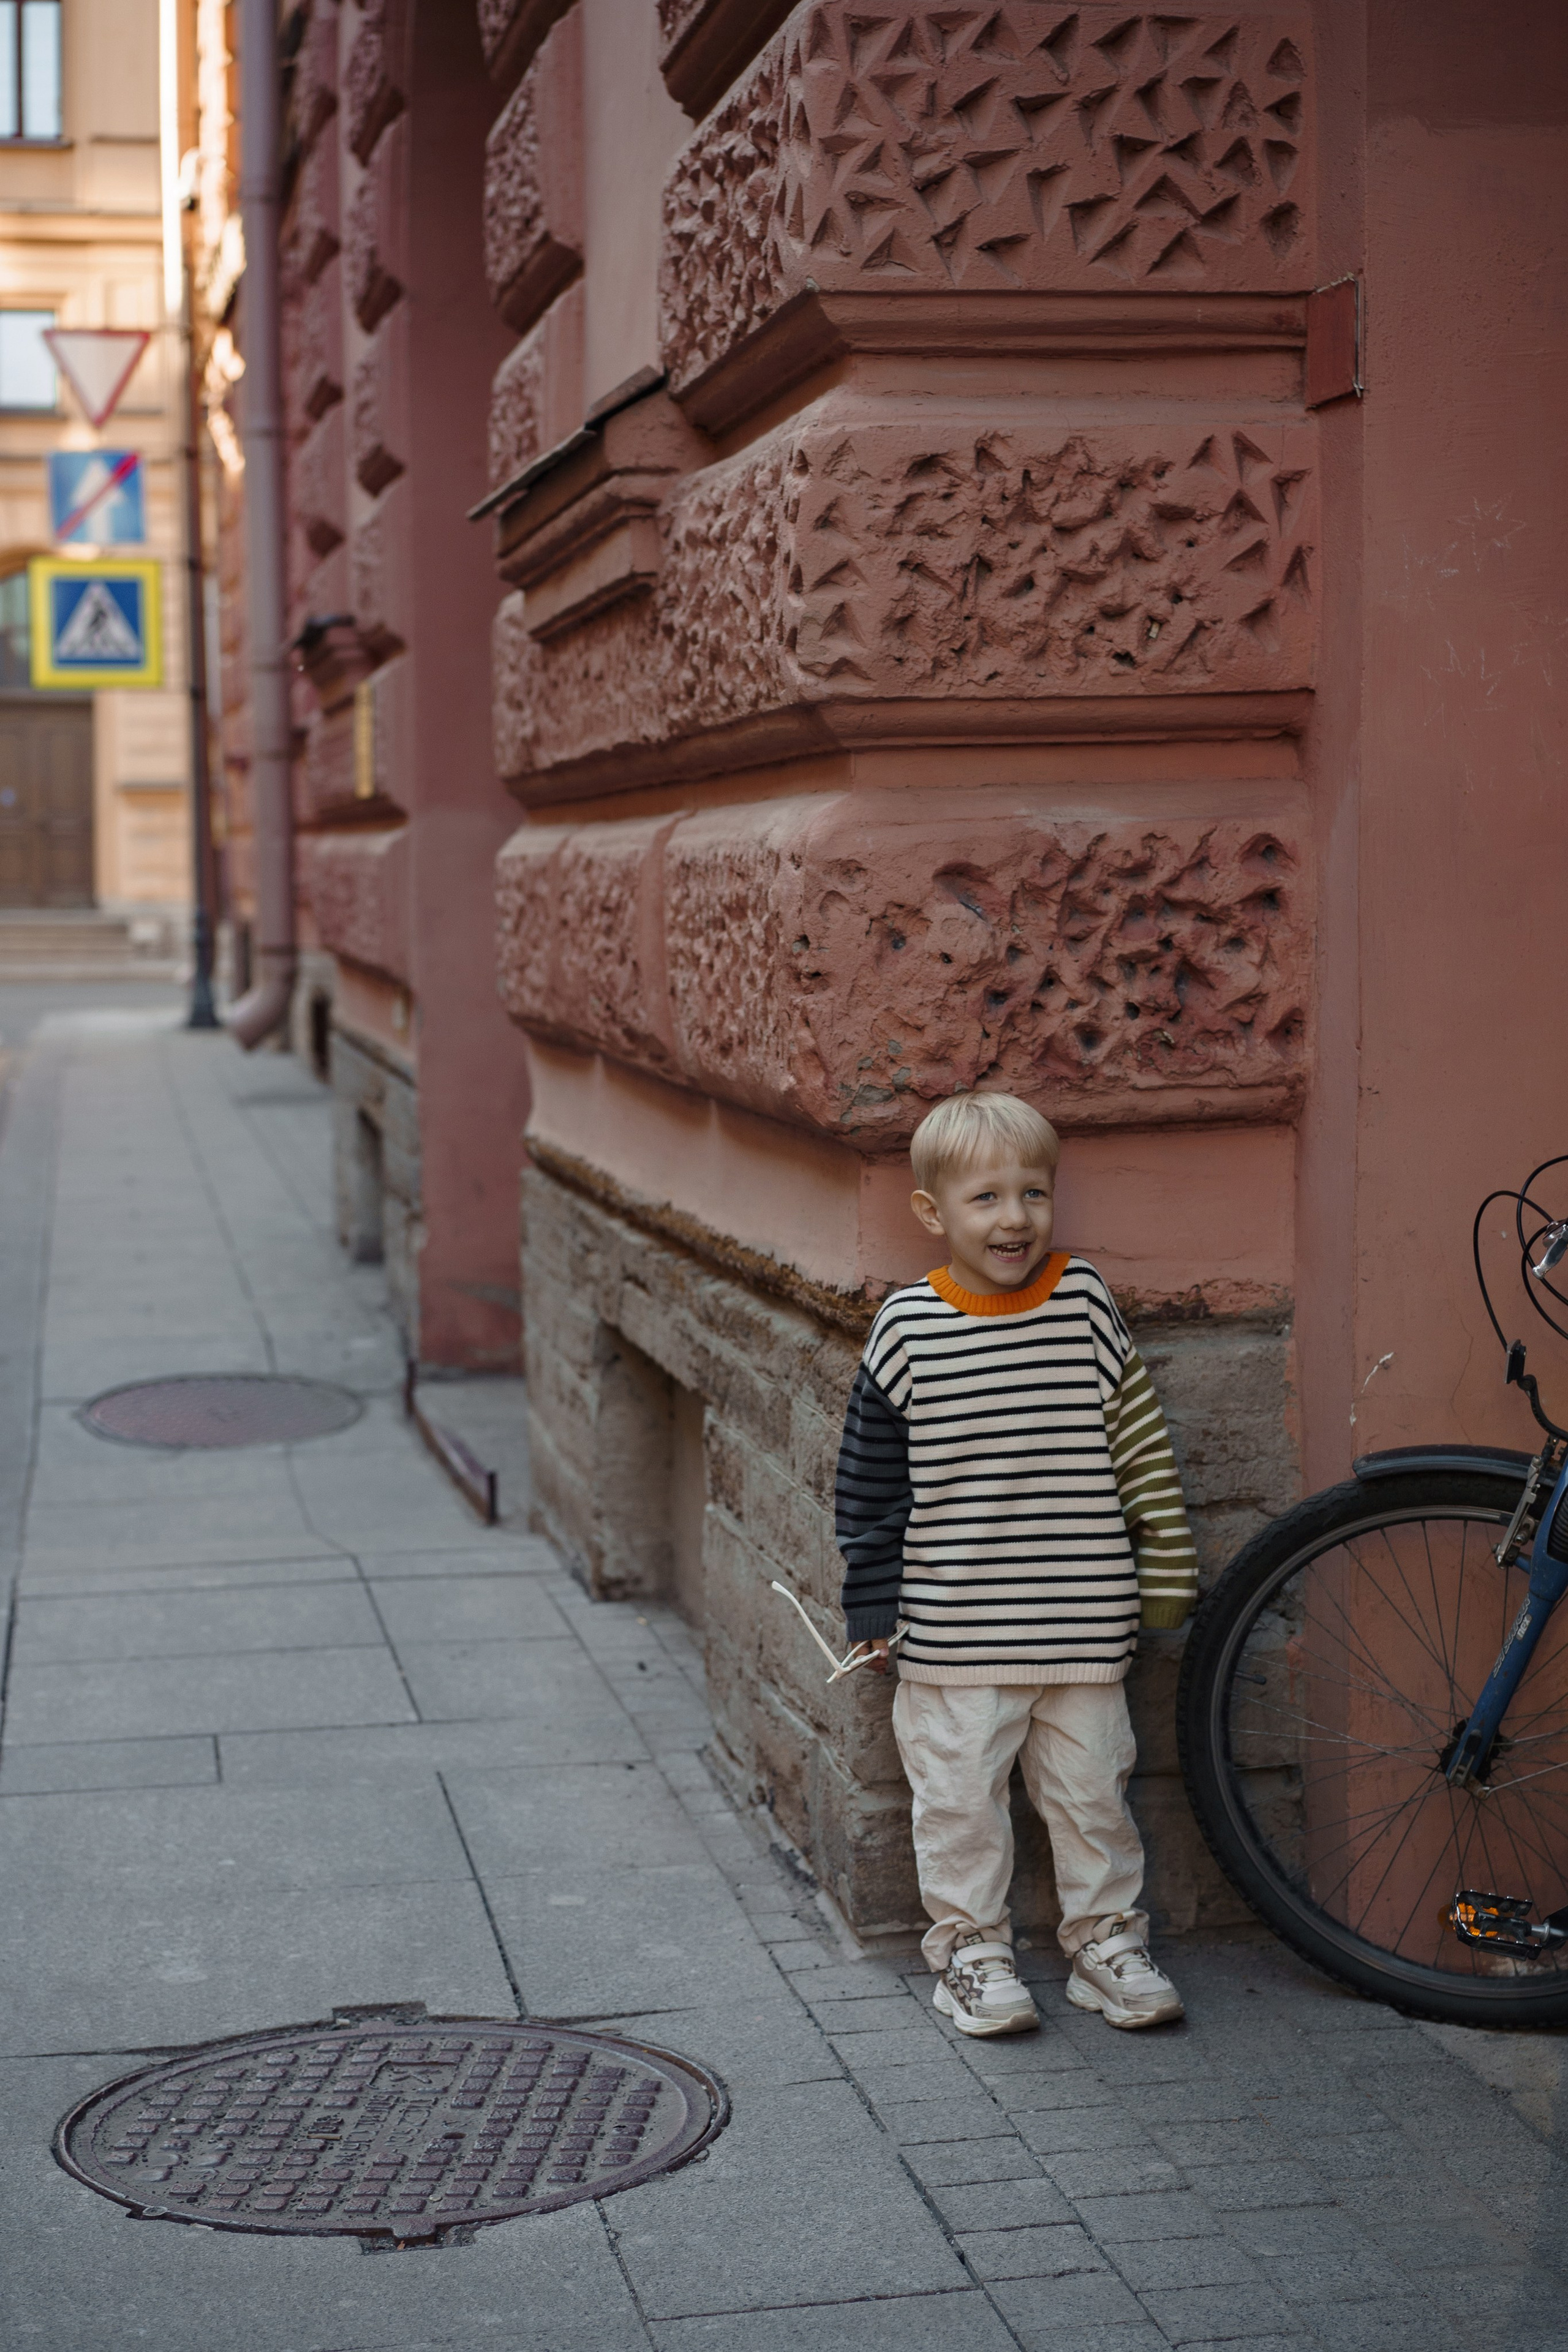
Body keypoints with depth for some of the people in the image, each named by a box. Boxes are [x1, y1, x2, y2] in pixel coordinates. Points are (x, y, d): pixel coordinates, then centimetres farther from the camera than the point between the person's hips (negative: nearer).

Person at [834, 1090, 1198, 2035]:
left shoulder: (1088, 1306, -3)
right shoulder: (908, 1328, -6)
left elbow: (1144, 1445, 4)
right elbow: (872, 1476, 2)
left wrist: (1168, 1569, 6)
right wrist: (874, 1603, 2)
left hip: (1084, 1625, 1)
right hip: (952, 1630, -1)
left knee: (1091, 1788, 12)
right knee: (959, 1793, 8)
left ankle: (1109, 1940, 28)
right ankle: (973, 1948, 25)